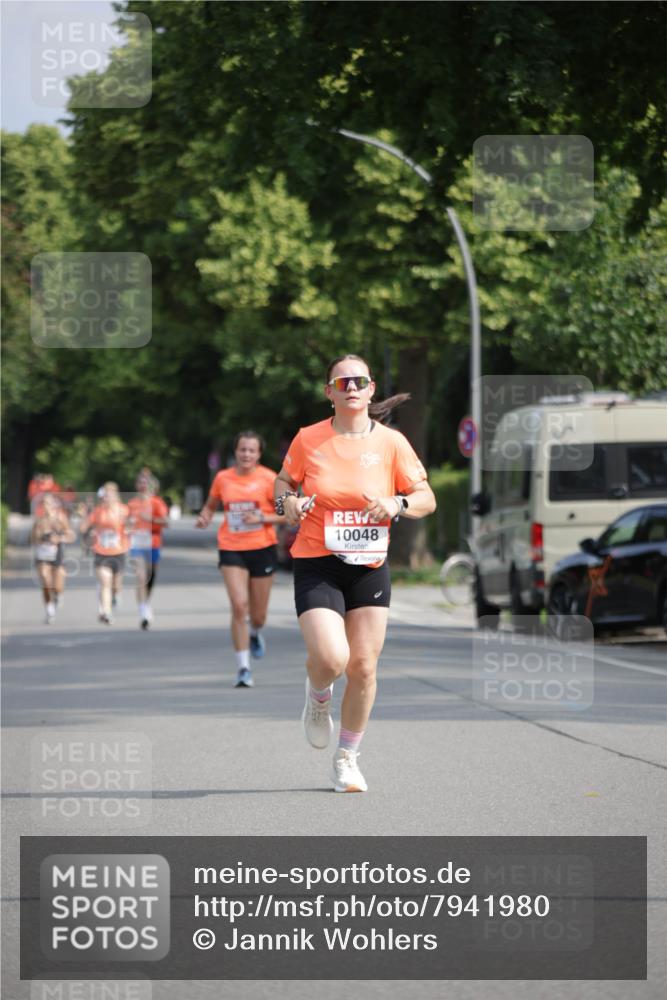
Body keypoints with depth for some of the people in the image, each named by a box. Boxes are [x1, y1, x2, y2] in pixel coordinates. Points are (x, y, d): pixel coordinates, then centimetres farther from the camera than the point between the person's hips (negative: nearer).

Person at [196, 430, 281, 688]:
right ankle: (243, 668, -9)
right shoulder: (223, 478, 2)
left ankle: (255, 634, 46)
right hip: (231, 549, 0)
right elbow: (210, 505, 19)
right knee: (239, 606, -16)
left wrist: (262, 518, -17)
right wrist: (204, 518, -3)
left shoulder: (268, 478, -4)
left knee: (258, 615, 7)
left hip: (262, 549, 0)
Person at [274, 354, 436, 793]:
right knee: (331, 658, -19)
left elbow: (427, 499, 4)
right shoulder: (308, 439, -2)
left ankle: (348, 758, 23)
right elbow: (284, 480, 15)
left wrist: (397, 504, -16)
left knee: (363, 667, 3)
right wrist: (287, 500, -7)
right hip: (317, 565, -2)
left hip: (370, 568, 2)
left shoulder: (391, 442, -1)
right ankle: (318, 698, 20)